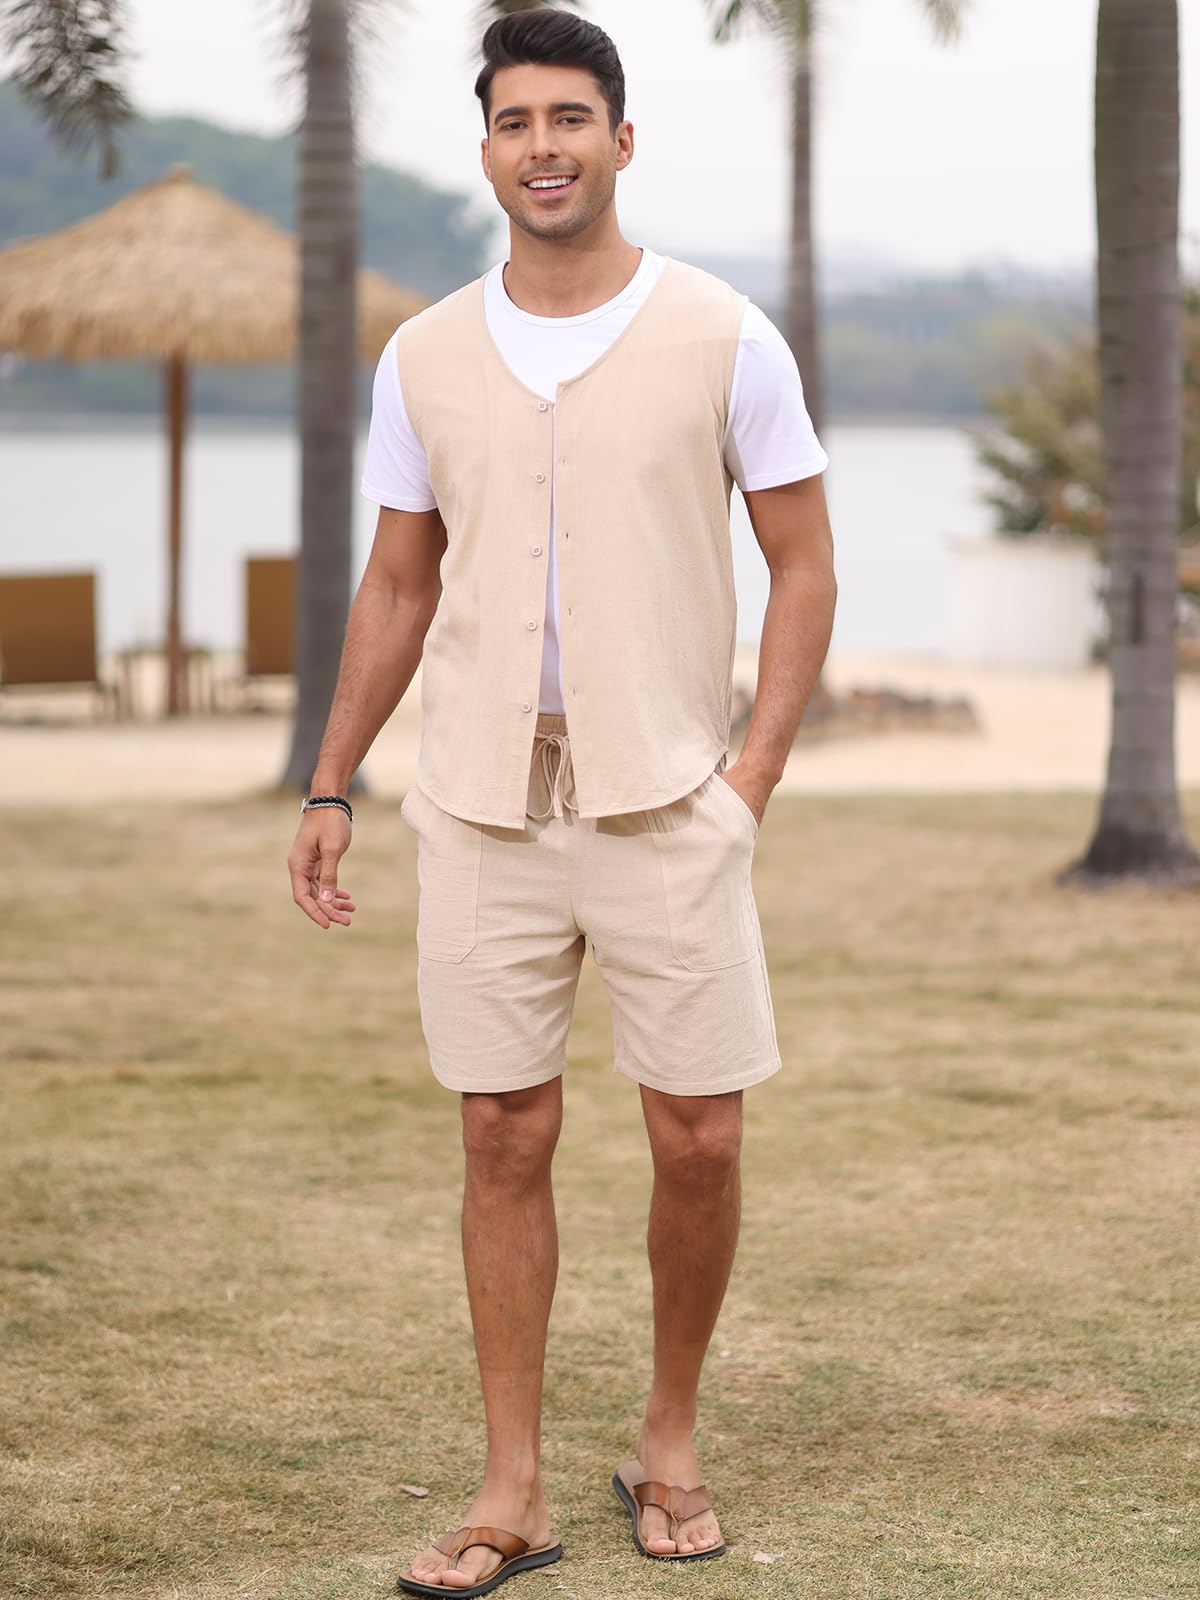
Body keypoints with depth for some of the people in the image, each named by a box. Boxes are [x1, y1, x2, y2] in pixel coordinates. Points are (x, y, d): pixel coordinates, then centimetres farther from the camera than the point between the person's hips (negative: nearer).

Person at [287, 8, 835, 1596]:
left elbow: (805, 568, 2)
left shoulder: (723, 339, -2)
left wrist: (751, 775, -7)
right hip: (482, 803, 2)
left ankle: (670, 1443, 22)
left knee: (699, 1140, 0)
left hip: (665, 801, -2)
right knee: (505, 1141, 4)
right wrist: (330, 785, 9)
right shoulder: (424, 360, 5)